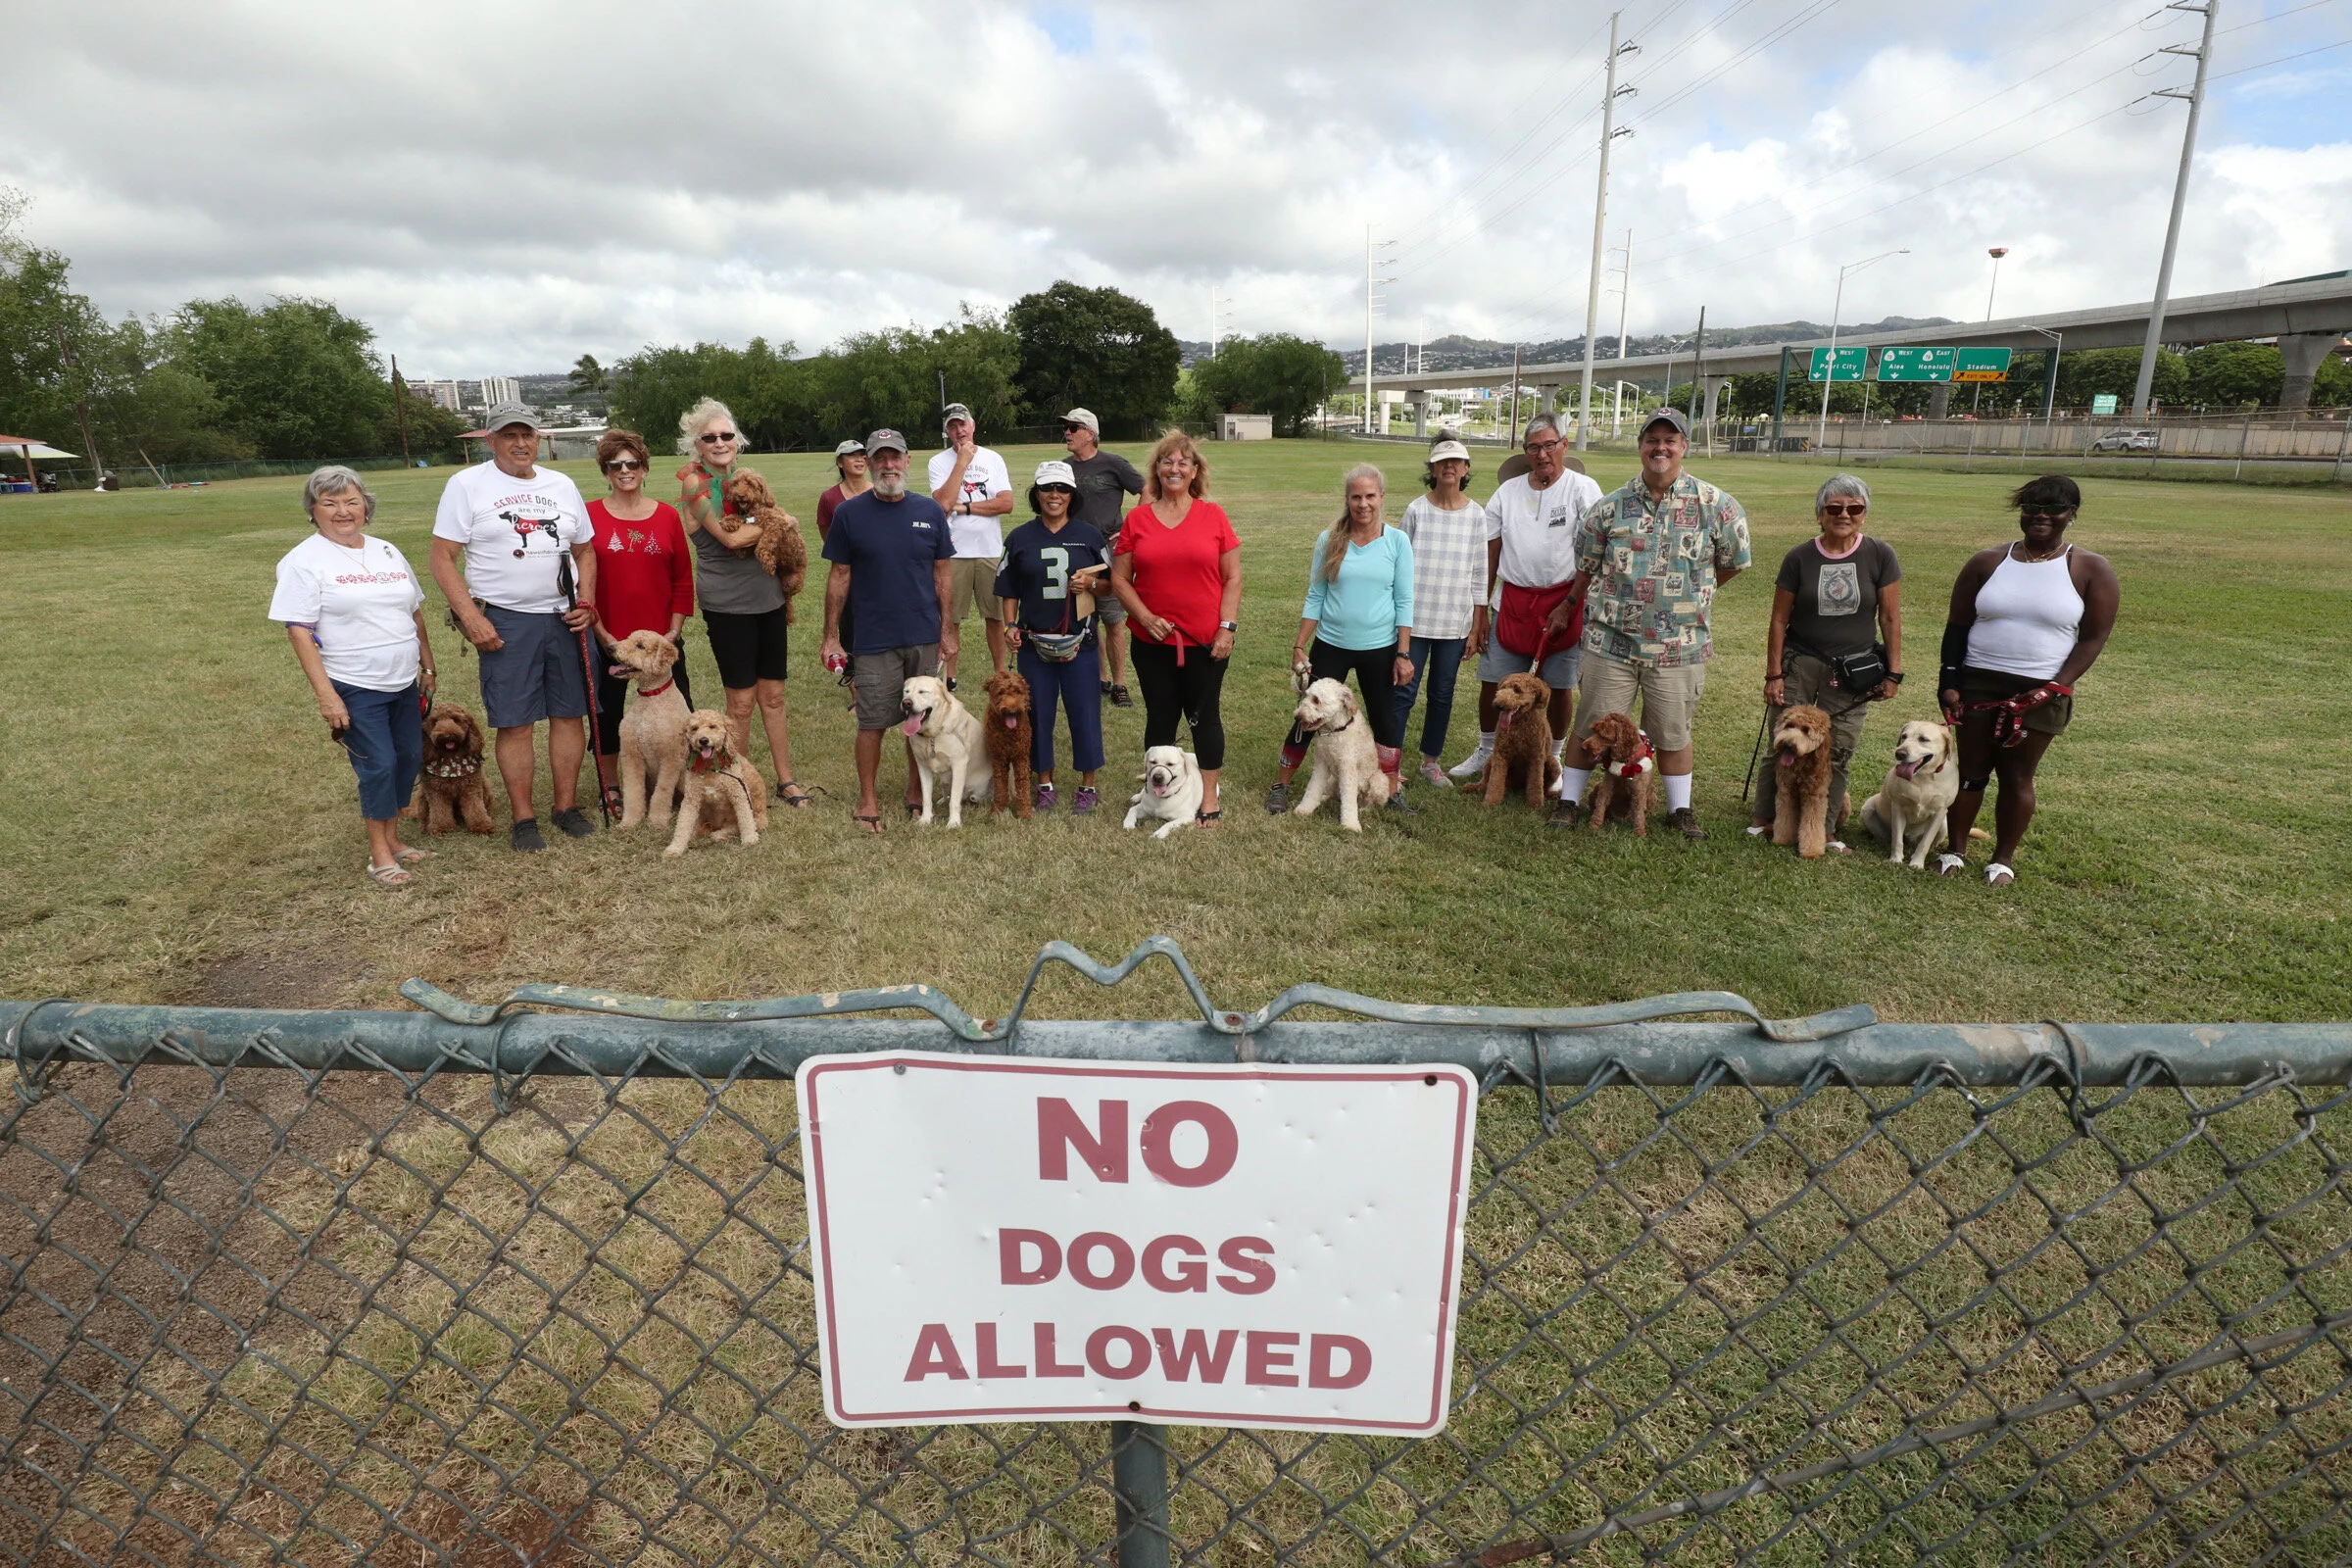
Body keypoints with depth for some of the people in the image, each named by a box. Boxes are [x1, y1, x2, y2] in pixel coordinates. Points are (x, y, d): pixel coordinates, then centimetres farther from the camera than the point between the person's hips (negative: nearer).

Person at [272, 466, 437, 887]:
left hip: (403, 682, 6)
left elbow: (415, 613, 18)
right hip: (354, 688, -6)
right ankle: (379, 854, 10)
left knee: (409, 758, 11)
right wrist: (325, 694, -18)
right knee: (378, 765, -5)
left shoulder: (387, 551, 10)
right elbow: (298, 632, -12)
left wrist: (428, 666, 17)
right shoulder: (305, 560, -8)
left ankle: (392, 837, 28)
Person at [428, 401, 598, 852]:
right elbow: (443, 559, -4)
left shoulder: (562, 486, 12)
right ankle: (523, 819, 9)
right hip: (505, 623, -4)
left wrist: (586, 602, 3)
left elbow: (584, 551, 19)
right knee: (514, 722, -1)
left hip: (565, 619, 4)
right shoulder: (467, 484, -1)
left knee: (570, 713, 6)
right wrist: (470, 618, -14)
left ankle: (566, 806, 18)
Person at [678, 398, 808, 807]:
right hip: (728, 604, -5)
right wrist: (781, 522, -7)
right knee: (741, 701, 1)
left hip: (768, 598, 6)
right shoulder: (695, 483, -7)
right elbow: (731, 538, -17)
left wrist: (786, 593, 13)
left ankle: (785, 781, 19)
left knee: (773, 696, 10)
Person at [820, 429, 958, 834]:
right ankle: (867, 799, 17)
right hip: (873, 639, -2)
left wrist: (947, 629, 4)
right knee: (872, 722, 2)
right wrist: (831, 636, -1)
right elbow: (839, 576, 1)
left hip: (925, 637, 2)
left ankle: (915, 793, 26)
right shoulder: (849, 513, -2)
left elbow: (942, 573, 7)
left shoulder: (930, 511, 3)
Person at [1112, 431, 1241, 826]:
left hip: (1205, 641, -1)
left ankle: (1209, 796, 19)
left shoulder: (1213, 515, 0)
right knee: (1160, 718, 10)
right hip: (1153, 641, 1)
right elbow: (1119, 578, 4)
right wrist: (1146, 617, -9)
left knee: (1203, 716, 8)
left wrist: (1227, 627, -7)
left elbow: (1233, 577, 1)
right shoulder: (1138, 519, 3)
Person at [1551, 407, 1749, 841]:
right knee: (1592, 728, 6)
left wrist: (1688, 595, 12)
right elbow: (1587, 567, 12)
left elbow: (1733, 562, 11)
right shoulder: (1612, 505, 1)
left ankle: (1680, 809, 26)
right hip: (1611, 640, 0)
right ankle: (1568, 800, 19)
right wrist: (1567, 608, 13)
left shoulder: (1715, 506, -2)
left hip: (1679, 645, 0)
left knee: (1673, 734, 11)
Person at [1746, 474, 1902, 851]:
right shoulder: (1799, 558, -3)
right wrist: (1773, 674, -4)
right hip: (1799, 664, 0)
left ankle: (1824, 829, 17)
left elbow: (1890, 618, 1)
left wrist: (1893, 672, 0)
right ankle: (1765, 817, 16)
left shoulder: (1880, 556, -2)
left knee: (1837, 754, 5)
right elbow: (1779, 620, -1)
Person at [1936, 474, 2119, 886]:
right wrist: (1949, 681, -3)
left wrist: (2054, 688, -12)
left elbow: (2093, 638, -2)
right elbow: (1957, 625, 5)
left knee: (2017, 776, 5)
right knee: (1971, 770, 6)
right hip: (1977, 683, 1)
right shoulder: (1987, 563, 4)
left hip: (2041, 692, -1)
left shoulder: (2091, 571, 0)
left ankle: (2003, 859, 18)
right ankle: (1954, 851, 16)